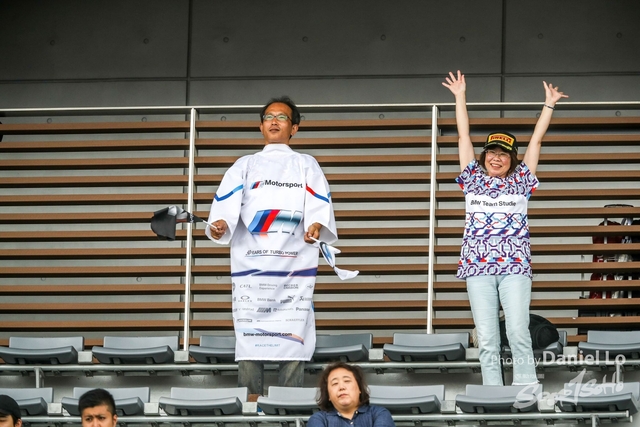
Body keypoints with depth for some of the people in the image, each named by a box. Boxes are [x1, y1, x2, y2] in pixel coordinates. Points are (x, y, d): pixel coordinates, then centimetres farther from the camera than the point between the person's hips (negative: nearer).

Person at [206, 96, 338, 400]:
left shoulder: (307, 166, 14)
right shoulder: (245, 166, 16)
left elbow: (319, 205, -1)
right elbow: (226, 205, 2)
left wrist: (317, 226, -24)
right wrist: (219, 225, -21)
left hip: (295, 267, 0)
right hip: (250, 266, 1)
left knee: (293, 339, -5)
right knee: (250, 340, -6)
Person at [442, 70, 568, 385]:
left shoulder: (520, 181, 11)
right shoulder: (473, 180, 14)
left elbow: (536, 140, 15)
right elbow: (464, 136, 17)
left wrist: (549, 104, 18)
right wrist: (460, 97, 19)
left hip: (515, 266, -1)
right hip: (479, 266, 1)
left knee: (518, 333, -13)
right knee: (487, 339, -3)